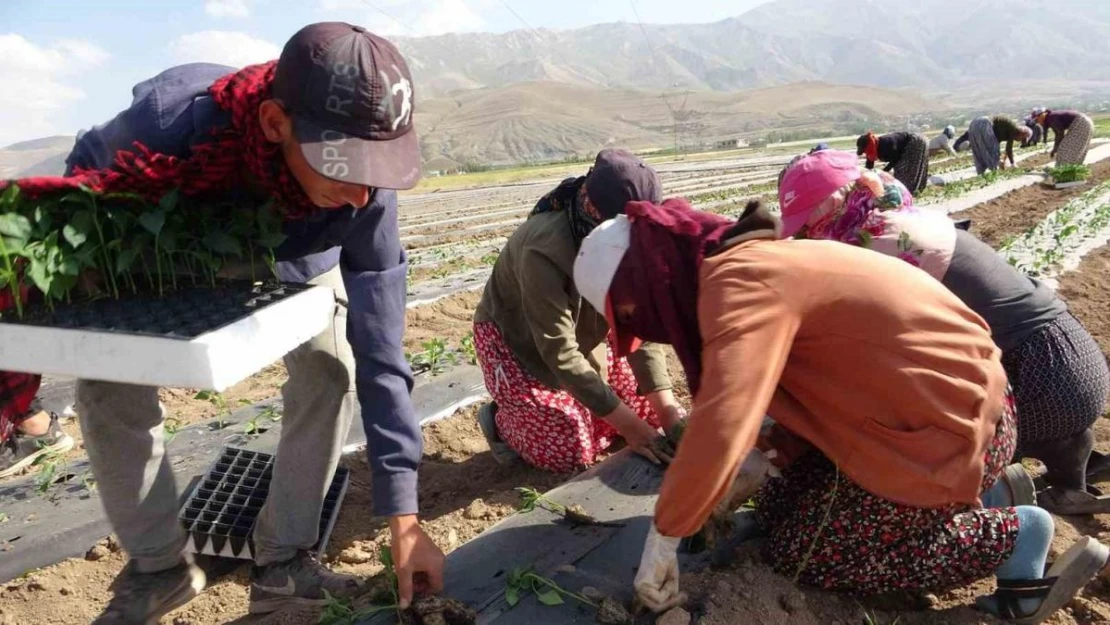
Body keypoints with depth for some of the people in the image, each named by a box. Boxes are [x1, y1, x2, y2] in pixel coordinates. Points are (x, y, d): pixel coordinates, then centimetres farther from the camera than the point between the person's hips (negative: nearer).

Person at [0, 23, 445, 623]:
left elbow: (379, 355, -35)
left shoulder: (364, 192, -39)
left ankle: (281, 562, -1)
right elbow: (83, 178, -17)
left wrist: (403, 517, -35)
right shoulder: (169, 118, -44)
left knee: (329, 367, -18)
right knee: (107, 388, -8)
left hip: (294, 259, 0)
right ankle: (158, 565, 13)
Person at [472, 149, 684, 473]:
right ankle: (501, 419, 12)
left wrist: (668, 412, -26)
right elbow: (560, 353, -36)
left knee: (650, 408, 0)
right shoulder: (543, 251, -38)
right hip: (514, 340, -6)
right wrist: (628, 426, -35)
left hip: (582, 336, 6)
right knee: (571, 451, -13)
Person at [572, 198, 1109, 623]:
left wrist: (662, 539, -23)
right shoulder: (745, 263, 7)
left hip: (943, 426, -9)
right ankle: (987, 492, 18)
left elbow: (721, 425, -34)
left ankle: (1016, 536, 6)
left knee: (800, 556, 0)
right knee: (778, 510, 13)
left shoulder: (736, 281, -24)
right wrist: (745, 461, 14)